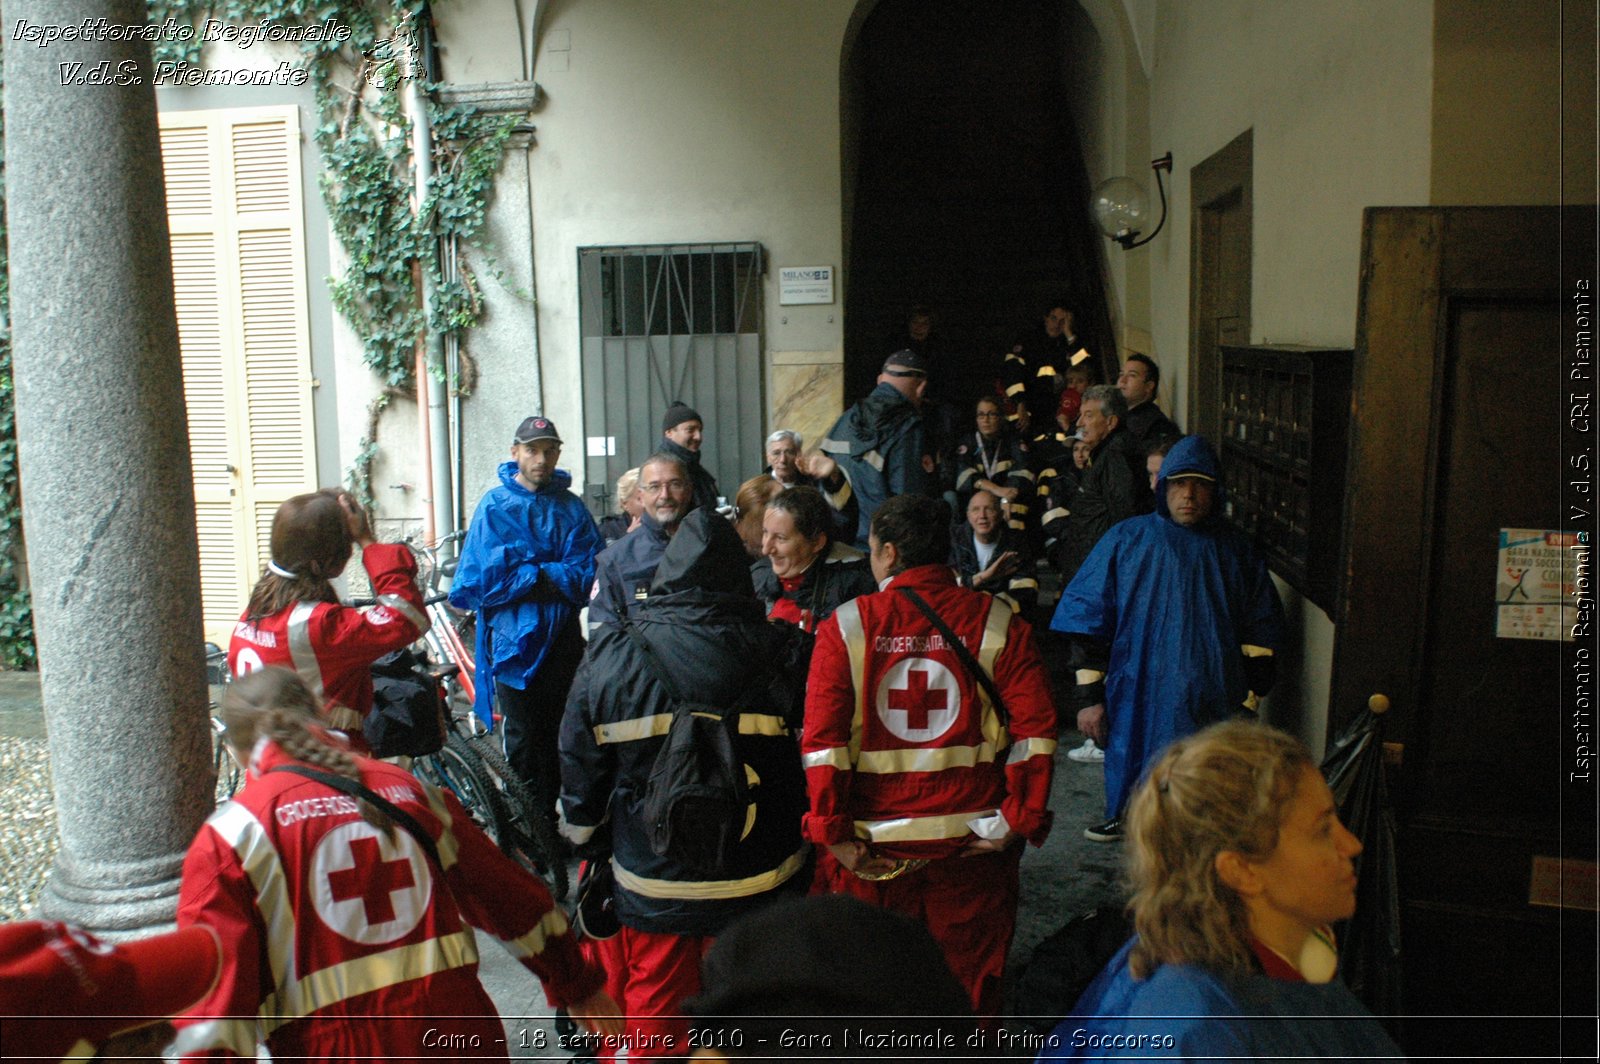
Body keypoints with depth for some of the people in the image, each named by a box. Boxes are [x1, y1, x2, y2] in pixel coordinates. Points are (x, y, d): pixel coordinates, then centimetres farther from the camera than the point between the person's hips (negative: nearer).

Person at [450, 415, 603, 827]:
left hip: (562, 637, 2)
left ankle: (549, 815, 24)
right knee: (522, 738, 4)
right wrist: (544, 576, -12)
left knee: (559, 733, 10)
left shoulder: (571, 507, 3)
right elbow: (476, 581, -9)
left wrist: (525, 574, -15)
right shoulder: (495, 505, -2)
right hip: (513, 638, -2)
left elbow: (587, 576, -6)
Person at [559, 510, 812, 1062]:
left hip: (649, 888, 0)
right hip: (758, 890, 1)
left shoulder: (610, 655, -10)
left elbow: (579, 765, 0)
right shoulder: (781, 654, -11)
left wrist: (581, 836, 16)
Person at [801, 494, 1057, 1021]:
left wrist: (831, 833, -7)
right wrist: (1021, 820, -2)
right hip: (973, 840, 1)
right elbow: (1035, 730, -8)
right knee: (970, 980, 18)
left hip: (871, 843, -1)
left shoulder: (845, 627, -6)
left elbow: (821, 739, -11)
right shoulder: (999, 623, -3)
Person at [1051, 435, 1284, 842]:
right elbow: (1089, 620, -1)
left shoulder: (1235, 549, 7)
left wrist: (1248, 701, 6)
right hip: (1138, 699, -1)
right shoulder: (1127, 541, 1)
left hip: (1212, 707, 1)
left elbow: (1259, 634, 11)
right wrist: (1089, 697, -5)